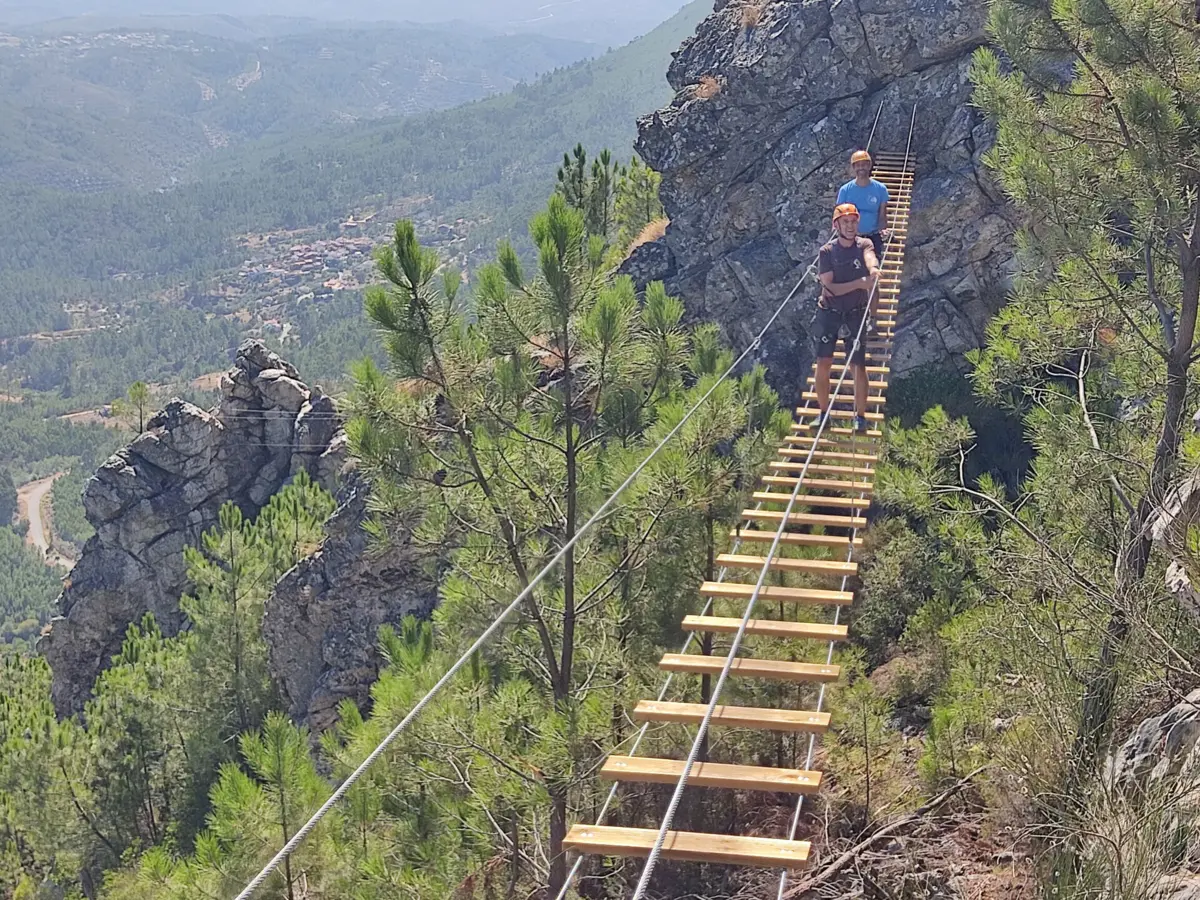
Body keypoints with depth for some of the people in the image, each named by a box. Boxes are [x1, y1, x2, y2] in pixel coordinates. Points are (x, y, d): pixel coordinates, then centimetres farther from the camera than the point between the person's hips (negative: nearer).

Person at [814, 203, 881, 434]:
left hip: (857, 313, 0)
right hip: (830, 311, 0)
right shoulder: (827, 251, -5)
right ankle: (823, 412, 12)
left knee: (858, 365, -3)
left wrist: (873, 269, -52)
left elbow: (870, 258, -28)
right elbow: (829, 287, -13)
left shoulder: (864, 245, -3)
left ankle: (860, 416, 9)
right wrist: (859, 283, -25)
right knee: (823, 363, -4)